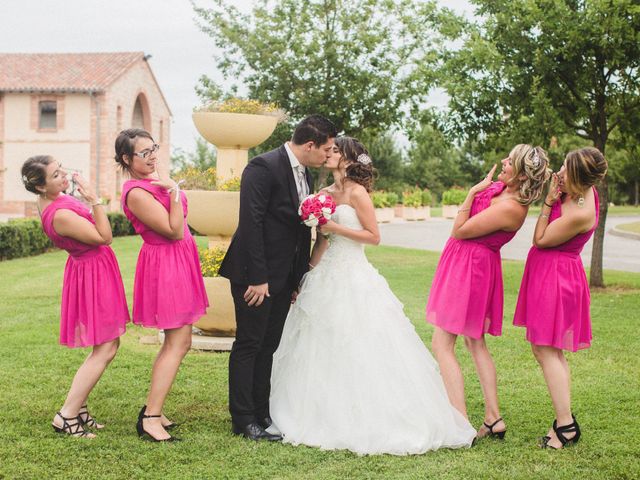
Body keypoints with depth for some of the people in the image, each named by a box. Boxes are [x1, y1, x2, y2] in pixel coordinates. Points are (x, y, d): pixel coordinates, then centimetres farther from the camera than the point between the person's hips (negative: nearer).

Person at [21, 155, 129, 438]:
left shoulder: (50, 200, 1)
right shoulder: (60, 214, -30)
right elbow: (104, 237, -24)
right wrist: (94, 200, -28)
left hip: (89, 268, 10)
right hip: (93, 274, -10)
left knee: (106, 346, 17)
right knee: (106, 349, -5)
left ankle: (78, 407, 21)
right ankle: (66, 416, -4)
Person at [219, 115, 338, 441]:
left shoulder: (304, 174, 11)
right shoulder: (264, 167, -16)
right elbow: (250, 223, -21)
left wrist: (299, 277, 12)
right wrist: (257, 278, -22)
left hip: (283, 277, 8)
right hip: (257, 275, -8)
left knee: (268, 347, 14)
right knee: (248, 345, -1)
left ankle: (262, 413, 23)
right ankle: (243, 420, 7)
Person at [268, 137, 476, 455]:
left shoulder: (356, 193, -9)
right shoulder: (325, 193, 10)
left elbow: (374, 236, -10)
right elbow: (320, 240, 13)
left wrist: (335, 227, -14)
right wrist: (310, 272, 8)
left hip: (353, 279, -7)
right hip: (327, 276, 7)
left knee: (355, 351, -4)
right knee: (323, 348, 10)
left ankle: (369, 421, 6)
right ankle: (329, 417, 20)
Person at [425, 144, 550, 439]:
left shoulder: (509, 208, -26)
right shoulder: (501, 186, 2)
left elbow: (459, 231, -19)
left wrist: (473, 191, -16)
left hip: (468, 269, -10)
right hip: (470, 264, 10)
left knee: (441, 345, -7)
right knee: (475, 343, 16)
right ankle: (493, 418, 20)